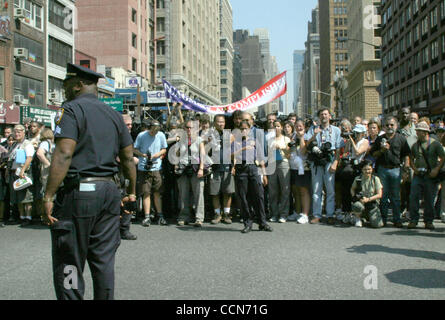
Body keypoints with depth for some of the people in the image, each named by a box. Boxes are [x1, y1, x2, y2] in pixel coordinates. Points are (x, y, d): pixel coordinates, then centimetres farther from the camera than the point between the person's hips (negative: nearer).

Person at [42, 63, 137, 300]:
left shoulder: (72, 110, -6)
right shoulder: (113, 114, 15)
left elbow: (63, 154, -18)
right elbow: (128, 158, 16)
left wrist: (48, 196, -18)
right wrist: (132, 191, 24)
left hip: (79, 193, -7)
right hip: (109, 191, 7)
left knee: (68, 264, 1)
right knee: (104, 261, 12)